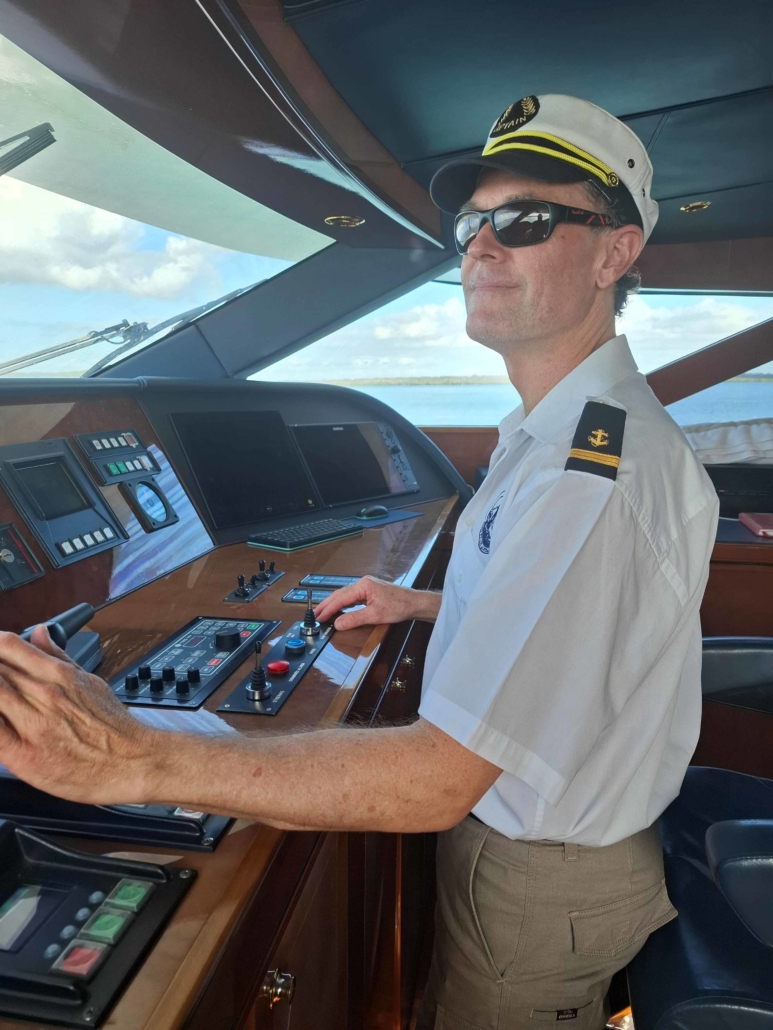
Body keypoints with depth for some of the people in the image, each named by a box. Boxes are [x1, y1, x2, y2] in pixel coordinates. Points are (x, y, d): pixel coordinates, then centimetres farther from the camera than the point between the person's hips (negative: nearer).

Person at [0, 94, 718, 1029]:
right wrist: (427, 604, 12)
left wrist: (129, 760, -37)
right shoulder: (561, 429, 2)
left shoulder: (592, 477, -34)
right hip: (523, 823, 8)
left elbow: (436, 781, -37)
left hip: (539, 886, -8)